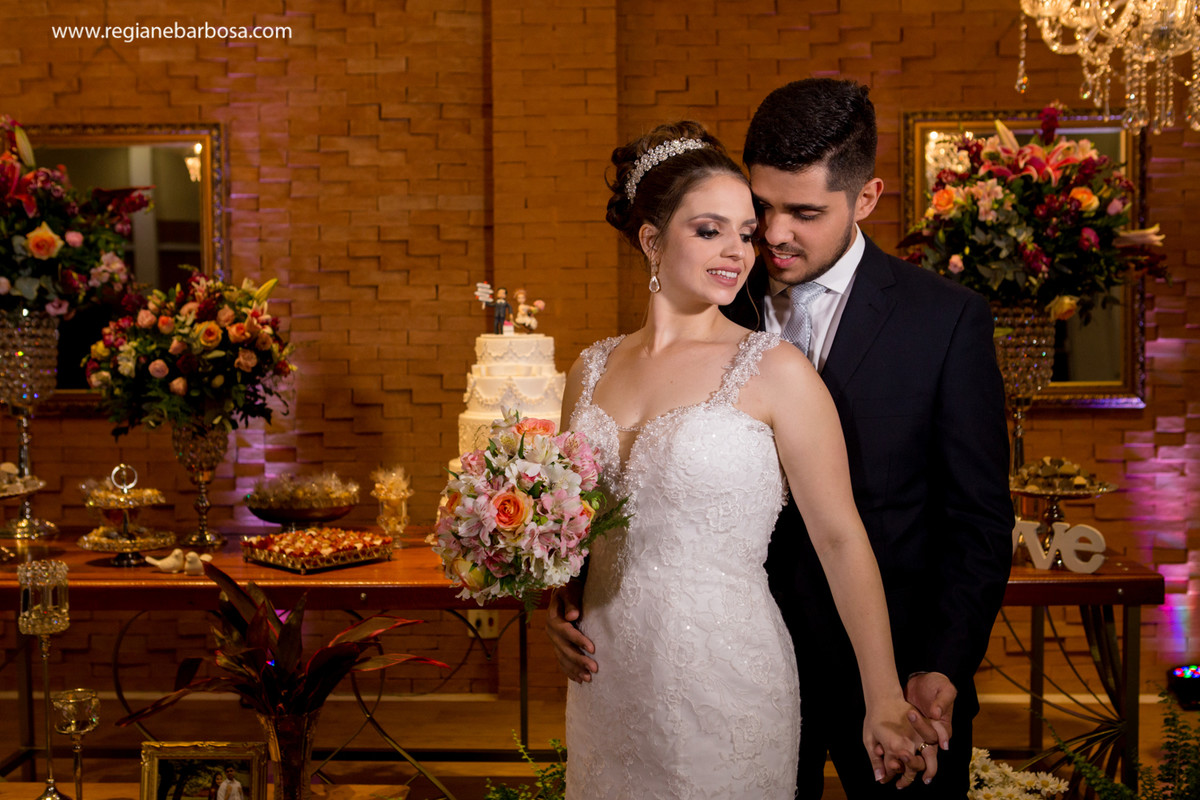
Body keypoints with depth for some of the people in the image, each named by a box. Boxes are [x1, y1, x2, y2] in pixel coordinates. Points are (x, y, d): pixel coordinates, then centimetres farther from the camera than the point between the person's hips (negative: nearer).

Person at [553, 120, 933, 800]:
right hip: (608, 679, 4)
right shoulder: (593, 370, 2)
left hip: (725, 679, -4)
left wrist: (884, 701, -16)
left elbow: (840, 538, -12)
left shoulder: (776, 372, -11)